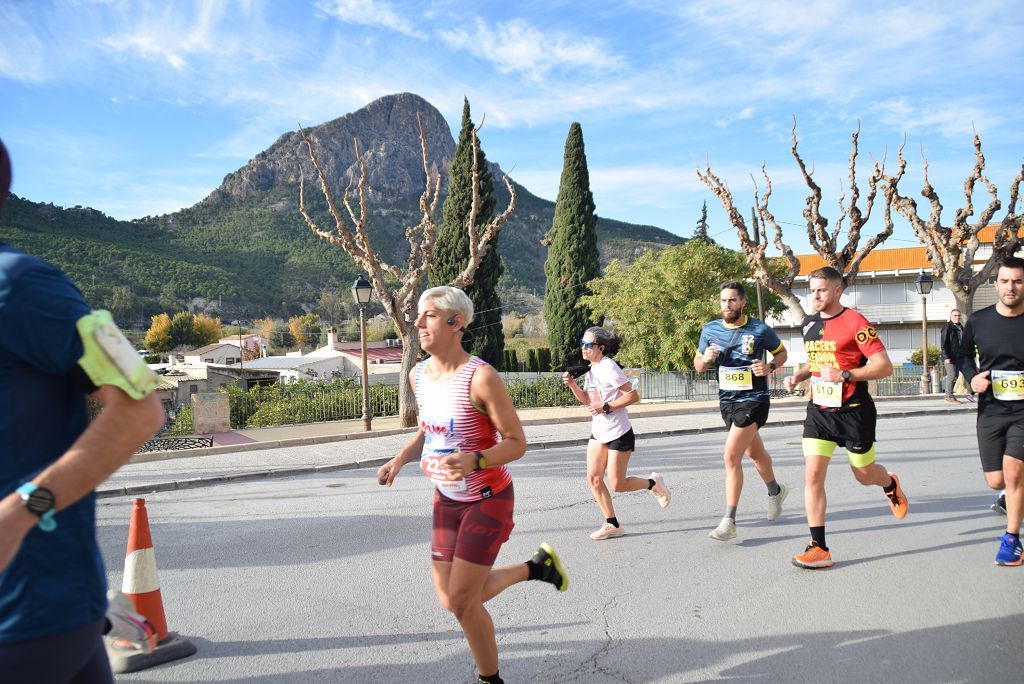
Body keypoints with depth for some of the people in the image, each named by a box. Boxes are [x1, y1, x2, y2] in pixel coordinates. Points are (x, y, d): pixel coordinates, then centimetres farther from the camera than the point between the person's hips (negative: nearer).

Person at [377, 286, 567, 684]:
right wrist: (400, 459, -4)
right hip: (446, 499, 7)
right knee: (450, 600, 10)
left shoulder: (480, 378, -23)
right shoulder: (418, 375, -2)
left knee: (462, 600, -3)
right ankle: (536, 566, 31)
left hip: (487, 500, -7)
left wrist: (474, 461, -36)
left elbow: (516, 442, -19)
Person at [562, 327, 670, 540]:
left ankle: (653, 483, 23)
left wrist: (606, 407, -22)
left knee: (617, 484, -4)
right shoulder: (591, 369, 8)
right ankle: (612, 525, 13)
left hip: (618, 433, -8)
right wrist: (572, 384, 0)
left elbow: (634, 396, -19)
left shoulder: (608, 368, -18)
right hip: (598, 432, 8)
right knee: (593, 478, 2)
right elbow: (587, 399, 15)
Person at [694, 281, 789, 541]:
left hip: (754, 401, -5)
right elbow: (698, 366, 9)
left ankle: (729, 522, -10)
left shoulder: (760, 330, -10)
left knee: (731, 456, -16)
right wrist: (706, 358, -15)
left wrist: (770, 367, -15)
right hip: (727, 401, 5)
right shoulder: (710, 330, 0)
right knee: (754, 453, 23)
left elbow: (781, 352, 6)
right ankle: (775, 491, 51)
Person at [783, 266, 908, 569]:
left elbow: (885, 366, -16)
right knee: (812, 474, -8)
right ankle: (819, 548, -3)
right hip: (819, 410, 5)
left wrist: (844, 375, -27)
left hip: (853, 412, -5)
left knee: (864, 475, 13)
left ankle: (891, 484, 52)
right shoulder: (809, 324, 8)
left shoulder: (855, 323, -13)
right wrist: (799, 375, 5)